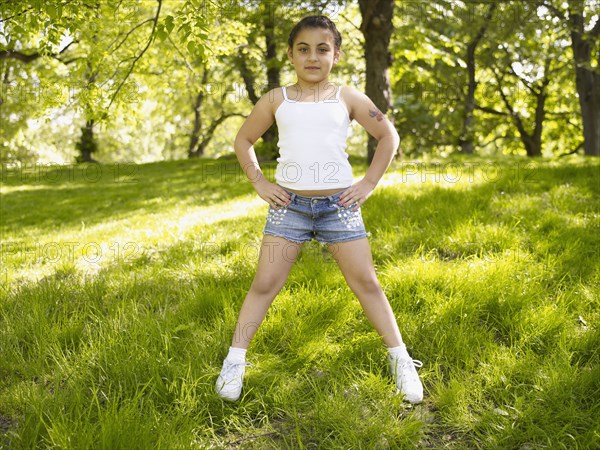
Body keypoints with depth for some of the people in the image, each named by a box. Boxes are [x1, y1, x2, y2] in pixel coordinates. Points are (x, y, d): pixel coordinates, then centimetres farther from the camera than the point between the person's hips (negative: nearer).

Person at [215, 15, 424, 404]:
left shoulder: (347, 98, 2)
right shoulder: (276, 100, 4)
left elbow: (389, 136, 9)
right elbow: (243, 141, 15)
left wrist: (369, 183, 1)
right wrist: (259, 183, 4)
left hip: (339, 204, 0)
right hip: (289, 203, 1)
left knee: (367, 283, 2)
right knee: (265, 284, -1)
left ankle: (401, 361, 12)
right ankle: (235, 361, 9)